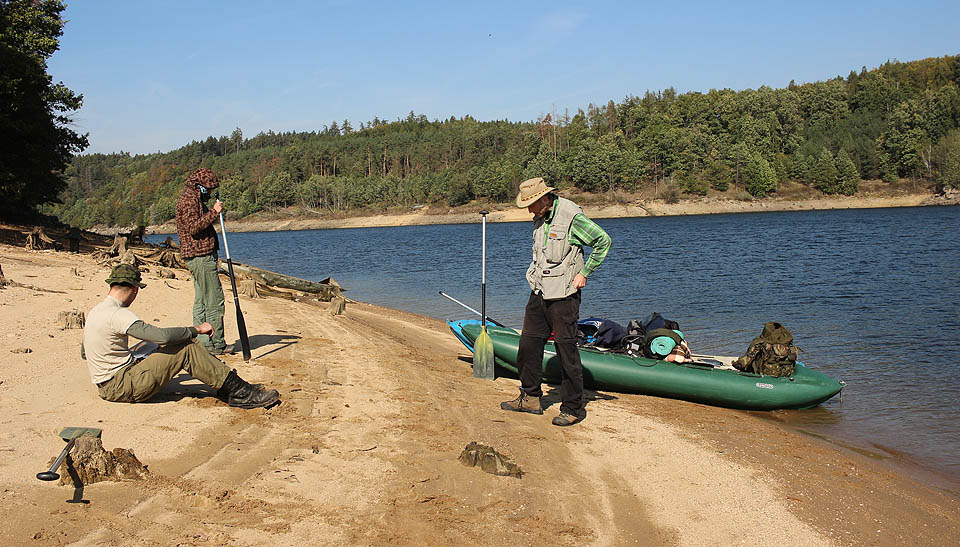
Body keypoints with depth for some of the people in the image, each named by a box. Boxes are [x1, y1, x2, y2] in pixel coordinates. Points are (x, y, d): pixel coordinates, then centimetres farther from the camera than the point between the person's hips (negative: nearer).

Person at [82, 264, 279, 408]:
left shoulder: (94, 312, 11)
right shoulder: (117, 315, -20)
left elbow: (84, 352, 25)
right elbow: (161, 336, -28)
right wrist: (196, 329, -14)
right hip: (122, 387, -10)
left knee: (179, 342, 7)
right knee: (186, 349, -16)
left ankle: (229, 386, 3)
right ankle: (239, 392, -14)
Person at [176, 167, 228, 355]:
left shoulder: (193, 197, 21)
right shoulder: (189, 198, -11)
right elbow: (193, 227, -21)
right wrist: (214, 212, -17)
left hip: (199, 257, 11)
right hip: (201, 256, -11)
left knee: (201, 302, 10)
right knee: (215, 301, -8)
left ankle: (203, 343, 14)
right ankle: (217, 344, -4)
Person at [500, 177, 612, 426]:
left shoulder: (571, 216, -14)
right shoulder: (540, 219, 11)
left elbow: (603, 241, -12)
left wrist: (584, 273, -11)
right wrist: (538, 278, 15)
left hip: (563, 295, -8)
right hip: (539, 293, 8)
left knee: (566, 349, -4)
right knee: (528, 343, 10)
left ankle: (573, 408, 6)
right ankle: (531, 398, 24)